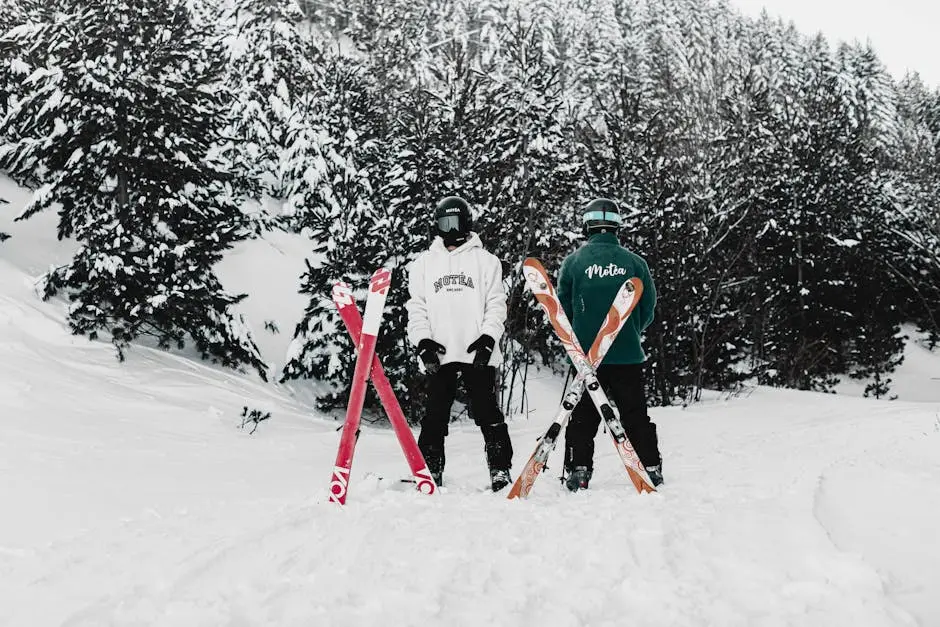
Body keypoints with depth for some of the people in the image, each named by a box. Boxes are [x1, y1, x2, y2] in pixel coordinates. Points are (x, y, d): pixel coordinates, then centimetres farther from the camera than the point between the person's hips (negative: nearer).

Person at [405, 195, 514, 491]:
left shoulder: (485, 260, 9)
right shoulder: (423, 263, 14)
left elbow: (496, 303, 4)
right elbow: (416, 307, 10)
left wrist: (488, 337, -9)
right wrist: (423, 341, -3)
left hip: (477, 352, -2)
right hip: (439, 353, 2)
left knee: (488, 414, -1)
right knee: (435, 416, 4)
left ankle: (500, 470, 5)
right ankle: (431, 472, 12)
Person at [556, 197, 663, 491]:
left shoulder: (573, 261, -4)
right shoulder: (635, 262, -1)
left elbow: (562, 308, 1)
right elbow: (648, 308, 5)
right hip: (627, 354, 1)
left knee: (583, 416, 8)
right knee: (635, 414, 12)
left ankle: (577, 470, 6)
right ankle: (650, 467, 18)